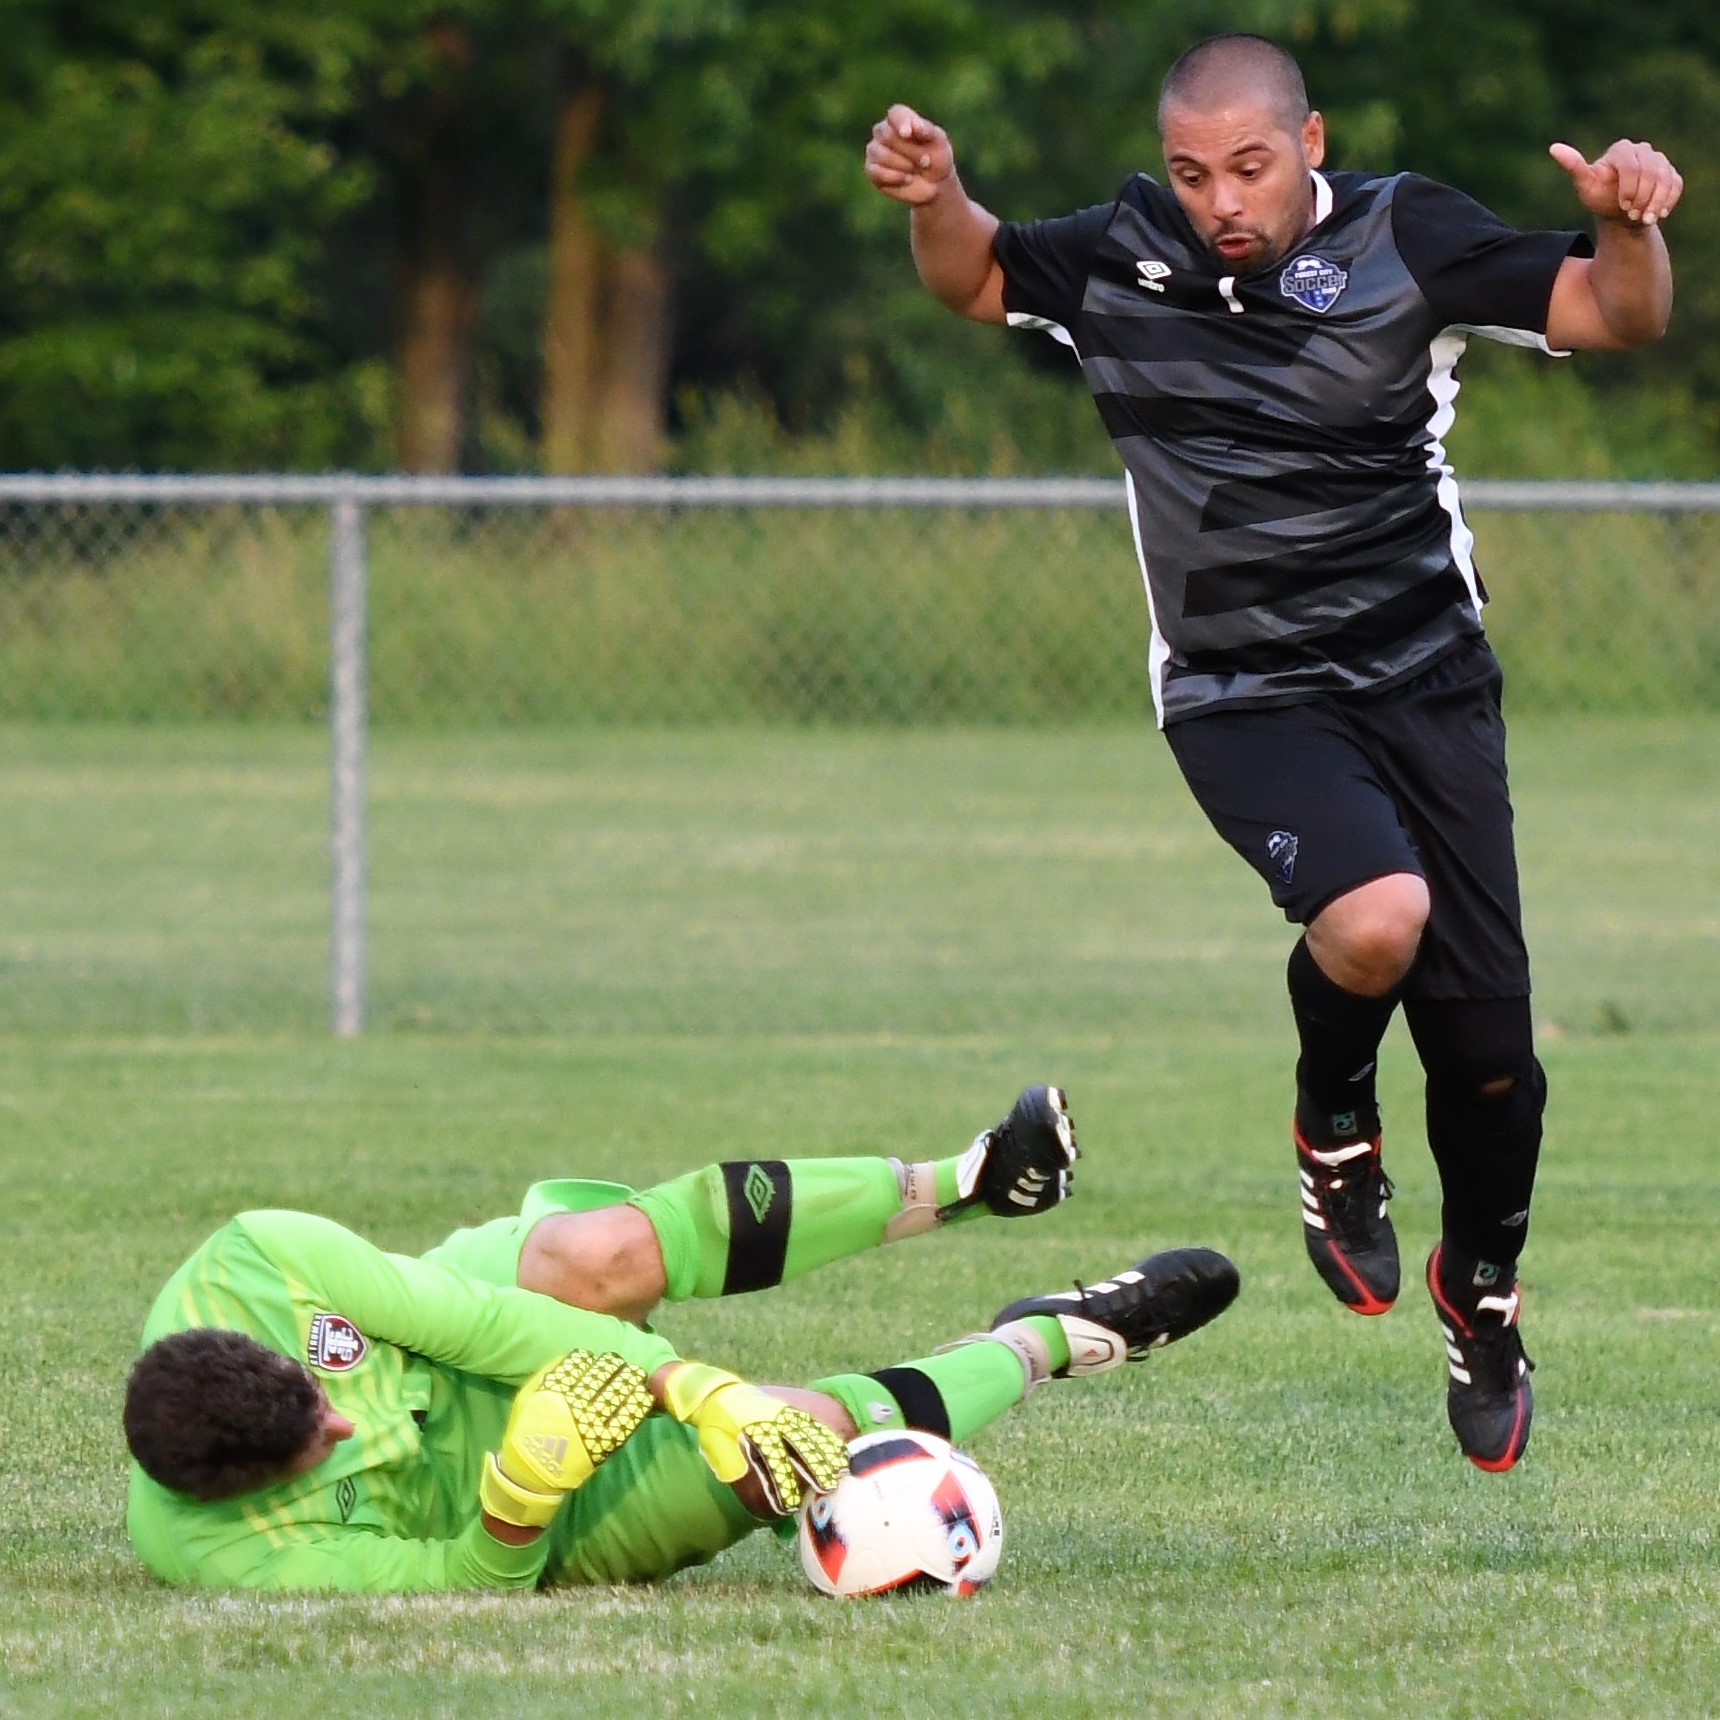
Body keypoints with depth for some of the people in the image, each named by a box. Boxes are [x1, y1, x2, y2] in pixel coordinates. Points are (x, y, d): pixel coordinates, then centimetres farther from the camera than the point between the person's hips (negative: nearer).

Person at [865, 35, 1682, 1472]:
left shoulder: (1405, 243, -7)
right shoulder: (1123, 260, -2)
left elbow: (1616, 318, -9)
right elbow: (974, 278, 17)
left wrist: (1627, 228, -29)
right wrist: (937, 199, -4)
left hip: (1427, 682, 1)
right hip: (1243, 699, -1)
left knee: (1487, 1047, 0)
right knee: (1375, 919, -31)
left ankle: (1483, 1294, 30)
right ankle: (1335, 1125, 2)